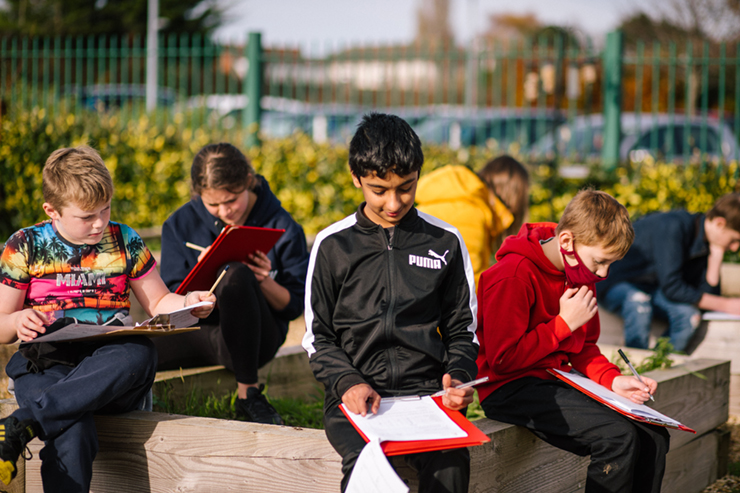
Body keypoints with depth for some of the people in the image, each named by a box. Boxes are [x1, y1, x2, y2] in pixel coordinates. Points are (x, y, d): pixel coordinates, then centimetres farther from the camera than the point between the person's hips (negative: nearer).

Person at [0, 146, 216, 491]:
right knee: (72, 435, -38)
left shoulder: (123, 241, 16)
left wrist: (187, 304, 1)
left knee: (142, 353, -38)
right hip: (46, 364, -2)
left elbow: (158, 303, 23)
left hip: (109, 362, 2)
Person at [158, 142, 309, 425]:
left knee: (236, 276, -36)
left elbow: (293, 306, -1)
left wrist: (264, 282, -21)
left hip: (254, 339, -2)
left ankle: (248, 394, -21)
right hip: (198, 331, 2)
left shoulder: (280, 227, -4)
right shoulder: (181, 224, 1)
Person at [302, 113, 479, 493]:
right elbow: (318, 337, 11)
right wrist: (347, 382, -9)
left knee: (450, 462, -31)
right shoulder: (333, 245, 8)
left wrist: (458, 376, -3)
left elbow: (462, 330, 18)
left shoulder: (445, 242, 12)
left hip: (427, 392, 1)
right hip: (356, 396, -1)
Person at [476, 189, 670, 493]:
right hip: (511, 388, -9)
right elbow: (503, 358, -20)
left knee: (654, 438, -5)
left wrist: (614, 380, -1)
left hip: (560, 383, 9)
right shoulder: (513, 276, -19)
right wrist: (564, 323, -16)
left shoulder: (582, 276, 9)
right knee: (619, 436, -26)